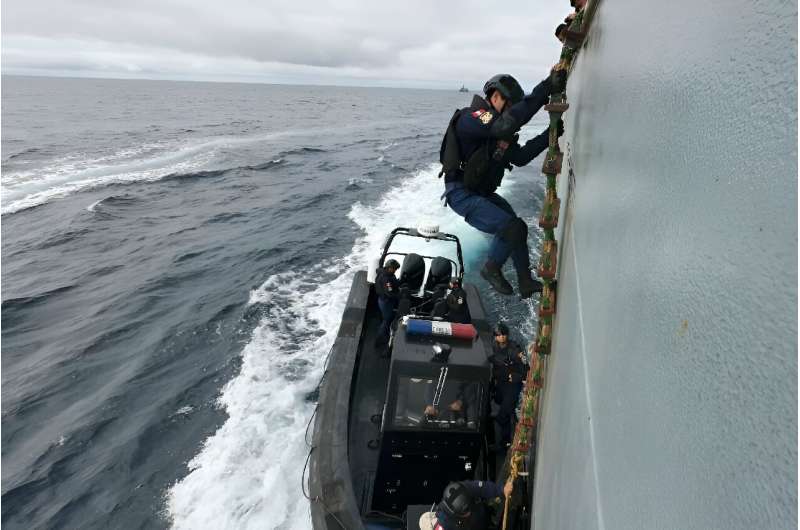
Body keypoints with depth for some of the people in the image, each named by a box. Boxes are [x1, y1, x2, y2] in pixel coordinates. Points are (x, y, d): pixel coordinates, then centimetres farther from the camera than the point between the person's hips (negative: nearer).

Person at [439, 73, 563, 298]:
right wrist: (542, 91, -36)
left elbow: (520, 157, 10)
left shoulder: (497, 129, 12)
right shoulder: (472, 117, -19)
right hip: (462, 194, -10)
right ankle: (492, 269, 6)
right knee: (512, 228, -20)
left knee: (516, 228, 11)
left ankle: (526, 283, 23)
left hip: (483, 193, 10)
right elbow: (508, 123, -38)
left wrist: (549, 135, 2)